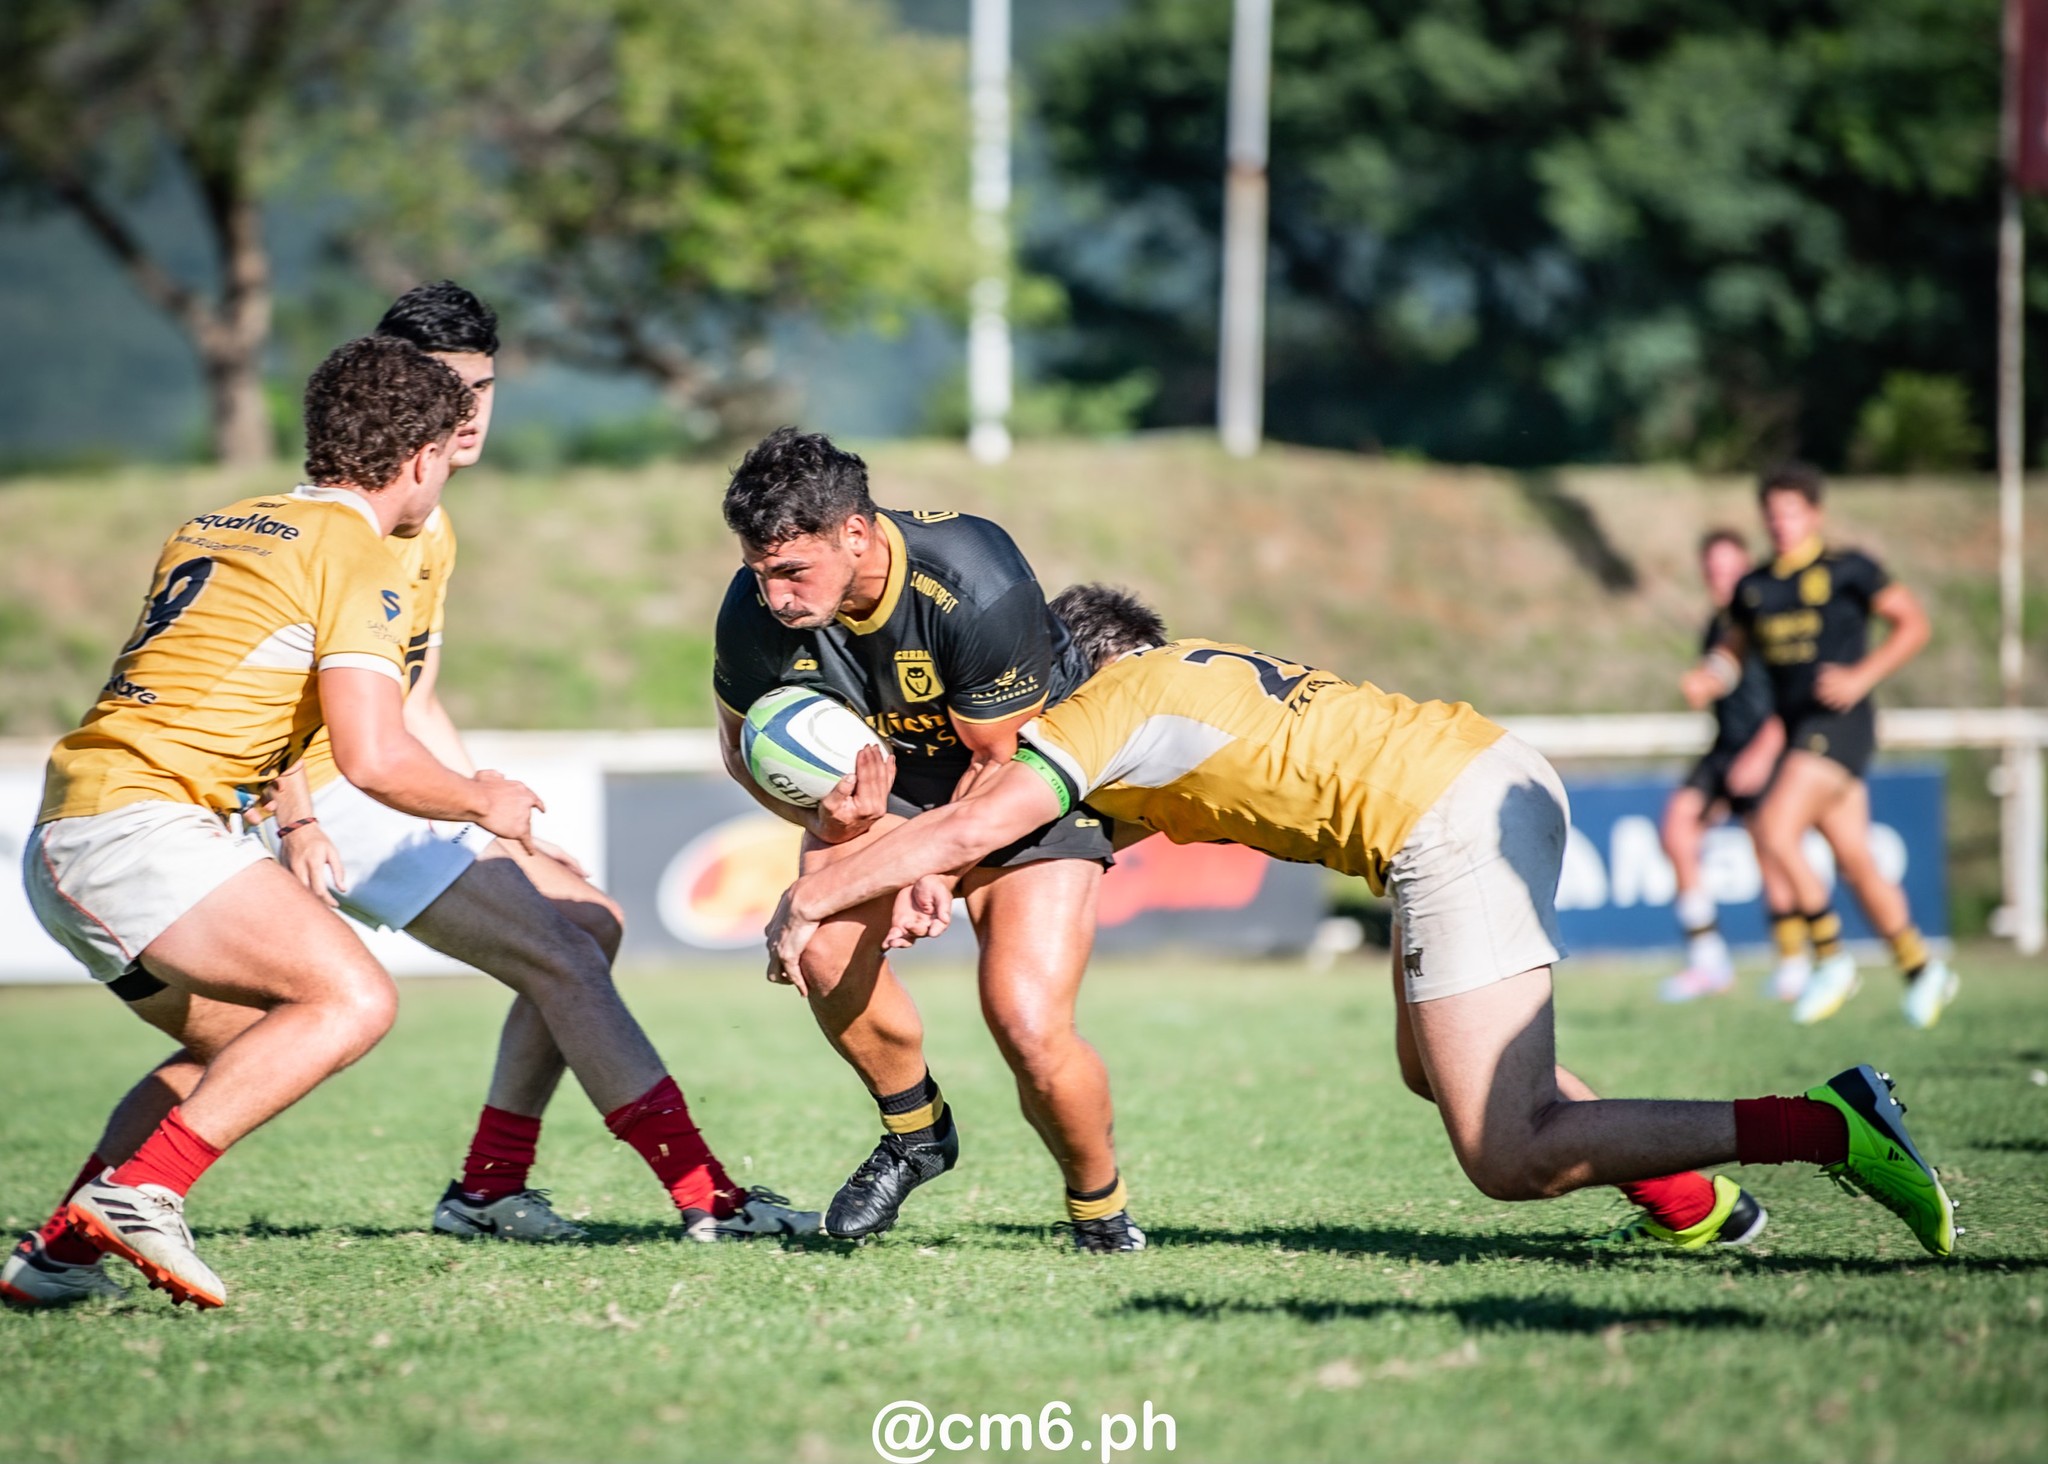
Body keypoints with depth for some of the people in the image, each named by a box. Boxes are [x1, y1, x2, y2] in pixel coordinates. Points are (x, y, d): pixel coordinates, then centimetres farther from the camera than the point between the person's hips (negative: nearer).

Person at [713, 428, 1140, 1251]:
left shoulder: (976, 588, -34)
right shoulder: (754, 613, -21)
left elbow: (999, 762, -20)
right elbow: (745, 745, -1)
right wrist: (819, 814, -21)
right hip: (885, 783, 4)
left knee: (1028, 1027, -20)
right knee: (822, 945, -25)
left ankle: (1100, 1207, 11)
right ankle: (914, 1132, 3)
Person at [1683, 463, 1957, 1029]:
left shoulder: (1845, 569, -5)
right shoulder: (1755, 587, 13)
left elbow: (1913, 624, -4)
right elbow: (1733, 647, 24)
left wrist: (1862, 676, -15)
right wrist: (1708, 677, 2)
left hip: (1839, 723, -7)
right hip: (1797, 729, 7)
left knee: (1774, 833, -21)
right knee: (1856, 863, 10)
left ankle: (1832, 959, -9)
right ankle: (1922, 971, 24)